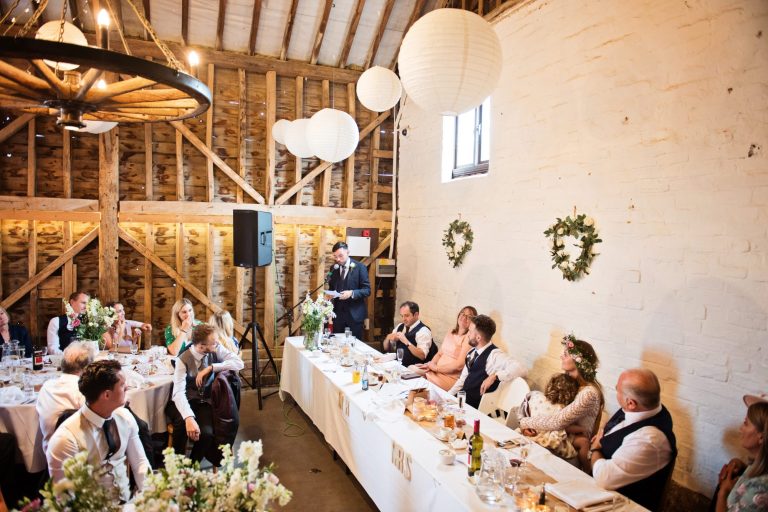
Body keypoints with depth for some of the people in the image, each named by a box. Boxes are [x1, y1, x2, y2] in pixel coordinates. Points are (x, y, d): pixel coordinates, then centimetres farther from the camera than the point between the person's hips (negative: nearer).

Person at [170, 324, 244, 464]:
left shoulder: (216, 350, -10)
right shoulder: (183, 360, -20)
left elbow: (239, 363, -18)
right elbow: (178, 392, -31)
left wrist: (211, 368, -27)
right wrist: (188, 418, -47)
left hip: (206, 402, 2)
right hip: (187, 401, -1)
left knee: (206, 433, -26)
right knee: (181, 425, -32)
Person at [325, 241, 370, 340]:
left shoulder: (360, 267, -7)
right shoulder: (334, 268, 8)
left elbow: (367, 290, -9)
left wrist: (352, 293, -24)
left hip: (354, 314, -4)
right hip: (338, 313, 4)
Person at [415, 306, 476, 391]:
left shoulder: (469, 337, -9)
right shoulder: (451, 332, 14)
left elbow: (459, 365, -15)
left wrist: (436, 368, -11)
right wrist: (431, 365, -3)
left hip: (451, 378, -7)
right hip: (437, 371, 7)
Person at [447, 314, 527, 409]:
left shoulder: (494, 355, -17)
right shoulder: (472, 352, 7)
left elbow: (521, 369, -31)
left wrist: (494, 376, -34)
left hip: (476, 405, -7)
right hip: (463, 397, 7)